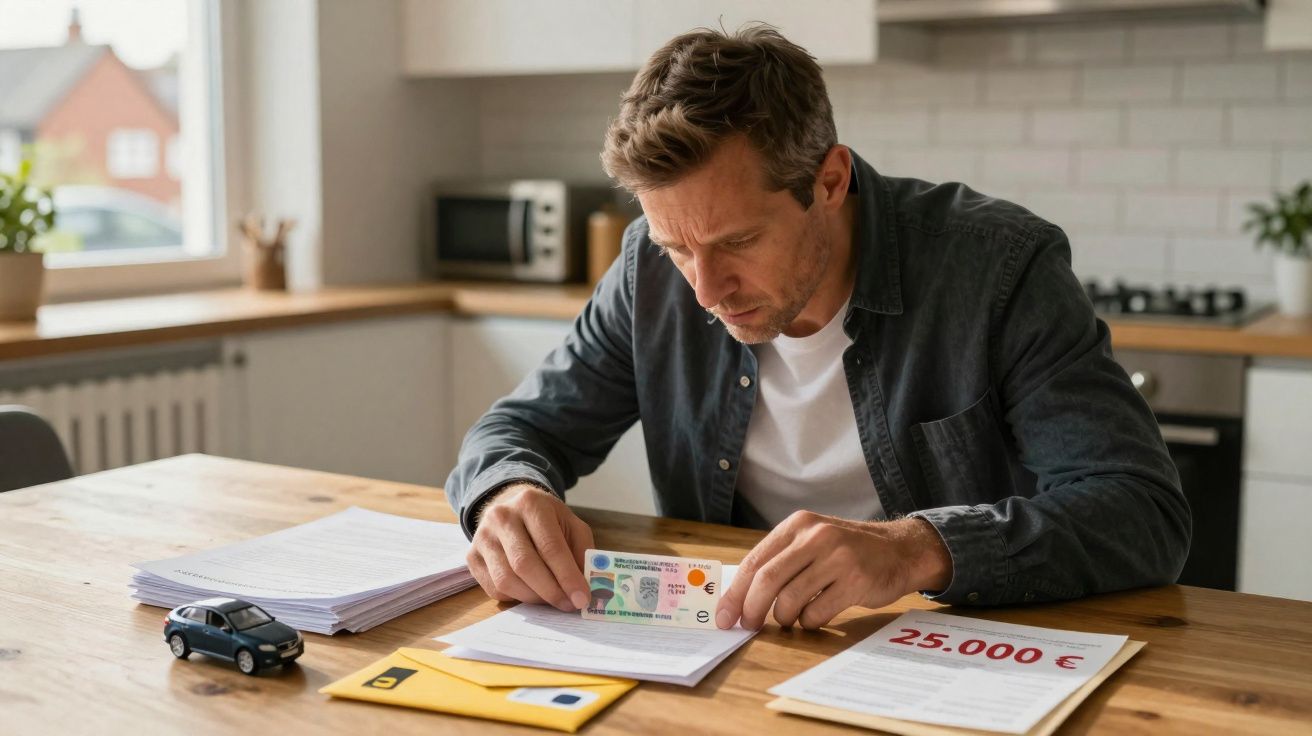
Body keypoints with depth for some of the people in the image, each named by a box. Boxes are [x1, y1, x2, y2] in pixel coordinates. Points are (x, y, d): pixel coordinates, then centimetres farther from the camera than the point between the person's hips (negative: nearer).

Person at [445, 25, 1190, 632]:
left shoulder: (1000, 268, -15)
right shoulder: (657, 266, -5)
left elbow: (1147, 511, -21)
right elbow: (523, 426, 5)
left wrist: (922, 548, -36)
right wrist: (512, 494, -19)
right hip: (724, 656, 3)